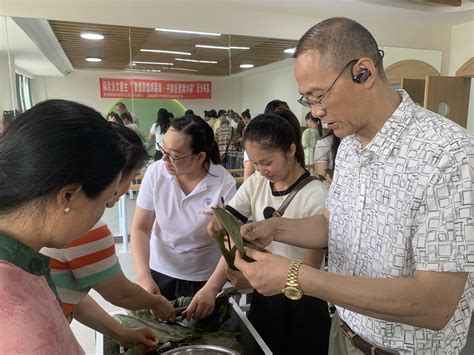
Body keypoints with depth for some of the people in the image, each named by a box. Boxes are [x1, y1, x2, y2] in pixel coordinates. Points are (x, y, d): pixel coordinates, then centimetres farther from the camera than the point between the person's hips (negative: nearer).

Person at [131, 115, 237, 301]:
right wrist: (144, 277, -22)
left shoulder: (224, 184, -23)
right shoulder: (155, 172, -17)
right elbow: (140, 228, -10)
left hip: (203, 278, -2)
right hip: (159, 271, 2)